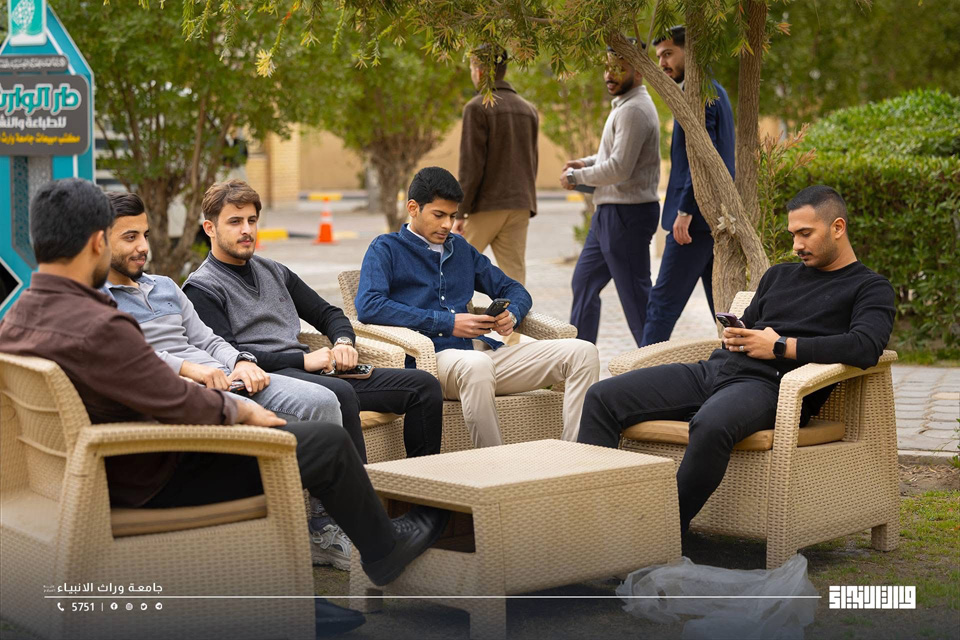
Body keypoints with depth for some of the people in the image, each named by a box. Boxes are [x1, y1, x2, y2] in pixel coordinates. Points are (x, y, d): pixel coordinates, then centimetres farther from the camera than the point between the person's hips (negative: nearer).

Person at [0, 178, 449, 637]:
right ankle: (384, 549, 29)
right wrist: (240, 409, -3)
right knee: (329, 443, 0)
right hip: (153, 482, -9)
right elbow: (186, 408, -24)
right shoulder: (97, 328, -31)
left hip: (102, 476, 9)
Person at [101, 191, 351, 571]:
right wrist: (186, 367, -21)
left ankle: (327, 530, -14)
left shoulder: (165, 287, 31)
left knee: (321, 401, -16)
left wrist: (241, 363, 3)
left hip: (226, 379, 8)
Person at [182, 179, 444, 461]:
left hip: (312, 372, 8)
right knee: (339, 393, -40)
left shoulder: (274, 272, 25)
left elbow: (328, 313, 28)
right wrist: (302, 360, -15)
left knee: (424, 385, -6)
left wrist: (343, 342, 4)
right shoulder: (201, 288, 2)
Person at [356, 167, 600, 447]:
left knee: (582, 352, -10)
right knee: (476, 364, -43)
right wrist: (447, 323, -12)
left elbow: (513, 289, 31)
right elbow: (368, 307, -10)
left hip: (483, 350, 7)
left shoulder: (459, 248, 27)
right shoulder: (387, 248, 9)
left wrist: (512, 315, 4)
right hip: (432, 356, -7)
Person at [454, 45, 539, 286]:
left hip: (486, 206, -6)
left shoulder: (477, 108, -9)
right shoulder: (529, 110, 12)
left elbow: (471, 166, -14)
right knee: (514, 274, 3)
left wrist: (461, 213, -12)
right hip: (520, 207, 6)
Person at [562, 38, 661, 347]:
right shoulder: (625, 105, 16)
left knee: (634, 292, -6)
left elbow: (619, 168, -24)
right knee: (585, 281, 16)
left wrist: (575, 176, -11)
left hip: (627, 214, -11)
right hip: (609, 212, 11)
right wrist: (588, 162, 9)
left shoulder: (634, 110, -18)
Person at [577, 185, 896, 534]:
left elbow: (866, 347, -12)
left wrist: (781, 347, -10)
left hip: (770, 385, -7)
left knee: (712, 424, -42)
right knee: (603, 397, -9)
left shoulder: (871, 289, 8)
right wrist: (735, 337, 6)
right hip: (715, 370, 7)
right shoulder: (778, 275, 30)